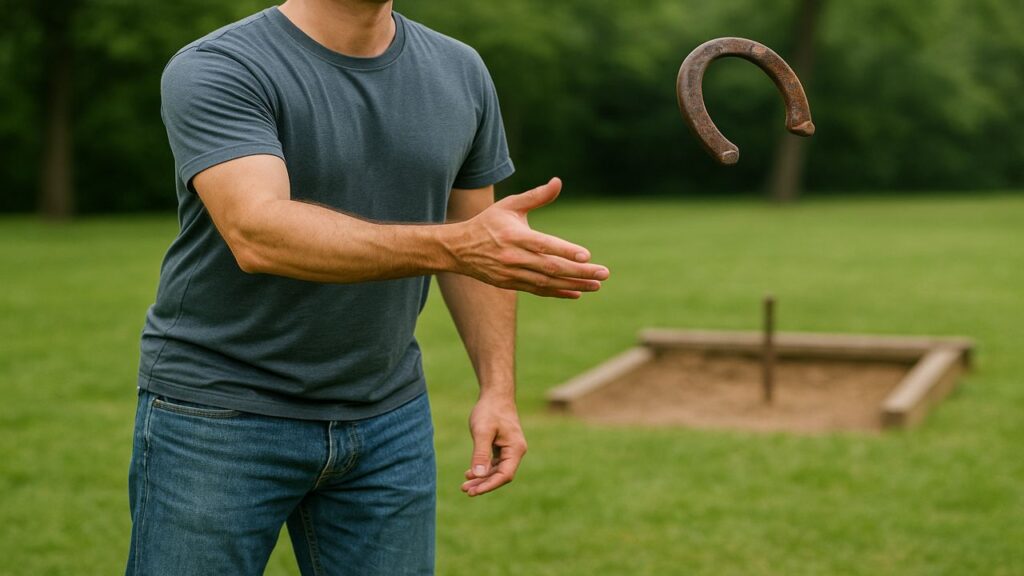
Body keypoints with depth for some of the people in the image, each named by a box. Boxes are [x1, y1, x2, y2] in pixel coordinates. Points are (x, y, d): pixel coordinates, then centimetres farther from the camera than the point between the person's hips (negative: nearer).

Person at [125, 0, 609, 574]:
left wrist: (498, 387, 1)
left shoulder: (461, 73, 2)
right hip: (218, 413, -4)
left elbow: (480, 242, 11)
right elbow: (256, 232, -32)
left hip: (390, 419, 4)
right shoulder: (214, 71, -16)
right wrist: (455, 245, -42)